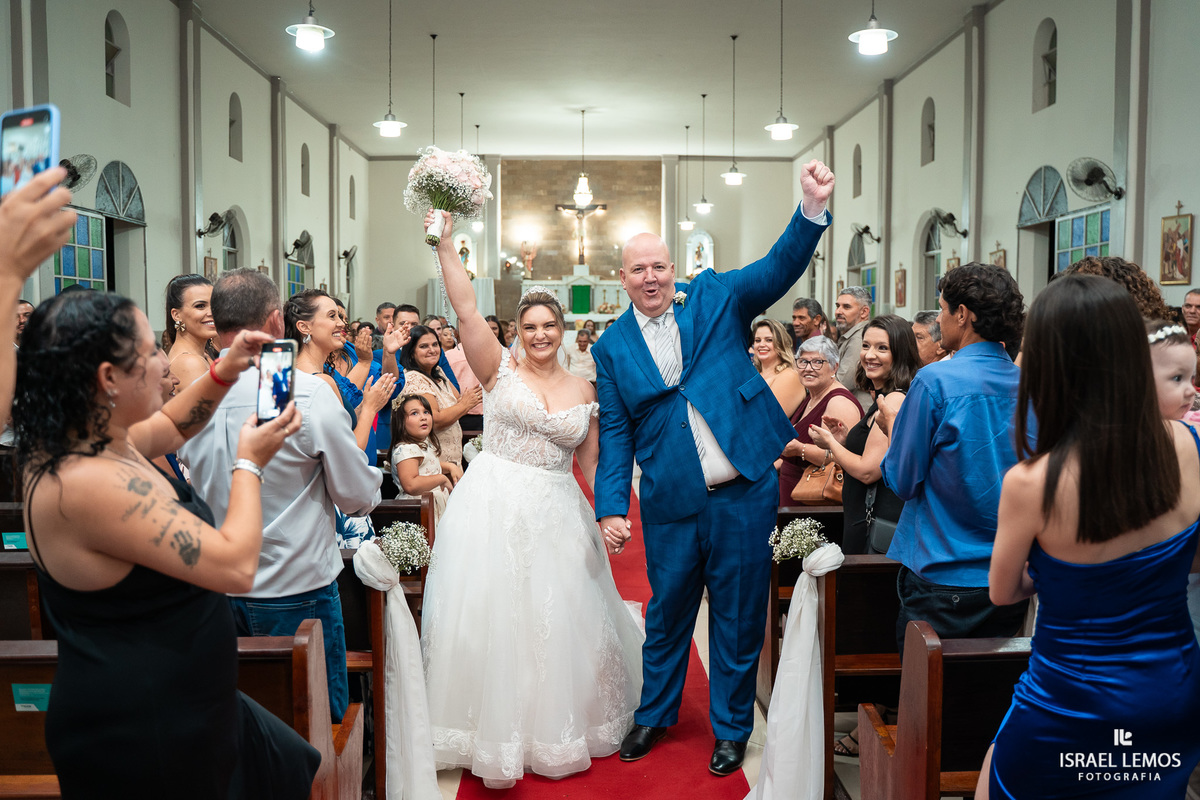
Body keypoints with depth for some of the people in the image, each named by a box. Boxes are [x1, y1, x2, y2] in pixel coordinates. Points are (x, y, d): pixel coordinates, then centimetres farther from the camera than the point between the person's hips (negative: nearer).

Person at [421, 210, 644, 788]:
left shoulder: (583, 389, 8)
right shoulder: (501, 370, -1)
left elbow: (591, 461, 11)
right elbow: (465, 310, -13)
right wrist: (445, 244, -20)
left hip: (557, 515, 3)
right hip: (494, 508, -3)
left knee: (560, 619, 9)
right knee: (491, 615, 0)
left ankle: (558, 727, 30)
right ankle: (497, 729, 17)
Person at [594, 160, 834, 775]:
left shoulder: (715, 298, 3)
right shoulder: (612, 347, 4)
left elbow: (780, 268, -9)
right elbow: (615, 435, 3)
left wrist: (813, 208, -26)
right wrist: (611, 508, -5)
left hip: (744, 492, -1)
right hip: (671, 502, 1)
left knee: (739, 615, 11)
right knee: (666, 611, 16)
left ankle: (732, 727, 29)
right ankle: (655, 714, 39)